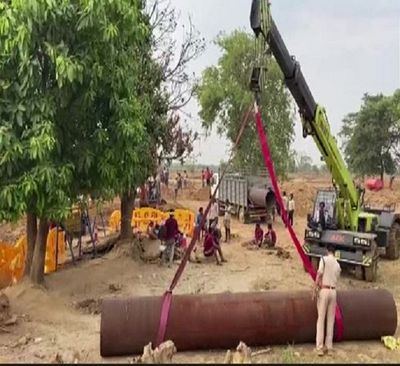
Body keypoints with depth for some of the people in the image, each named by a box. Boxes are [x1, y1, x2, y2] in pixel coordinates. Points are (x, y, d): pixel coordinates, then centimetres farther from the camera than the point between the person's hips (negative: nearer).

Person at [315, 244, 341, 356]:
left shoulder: (324, 259, -4)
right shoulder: (338, 265, 12)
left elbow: (319, 274, -14)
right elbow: (336, 280, 12)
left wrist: (316, 286, -7)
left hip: (324, 290, -5)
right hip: (333, 291, 5)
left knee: (321, 319, -1)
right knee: (331, 320, 10)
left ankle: (319, 347, -2)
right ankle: (329, 346, 14)